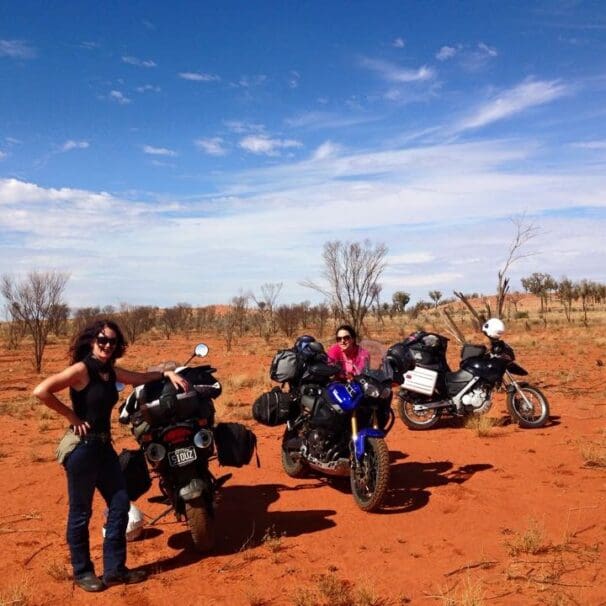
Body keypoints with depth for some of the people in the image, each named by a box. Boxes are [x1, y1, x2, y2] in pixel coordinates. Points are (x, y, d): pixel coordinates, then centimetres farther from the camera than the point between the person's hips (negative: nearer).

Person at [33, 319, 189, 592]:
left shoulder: (110, 370, 7)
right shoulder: (81, 369, -16)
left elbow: (140, 378, 23)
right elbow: (41, 391, -25)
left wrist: (167, 373, 9)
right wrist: (72, 416, -18)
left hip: (104, 445, 8)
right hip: (82, 447, -8)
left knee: (120, 505, 10)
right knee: (81, 512, 6)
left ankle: (114, 569, 22)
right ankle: (82, 572, 23)